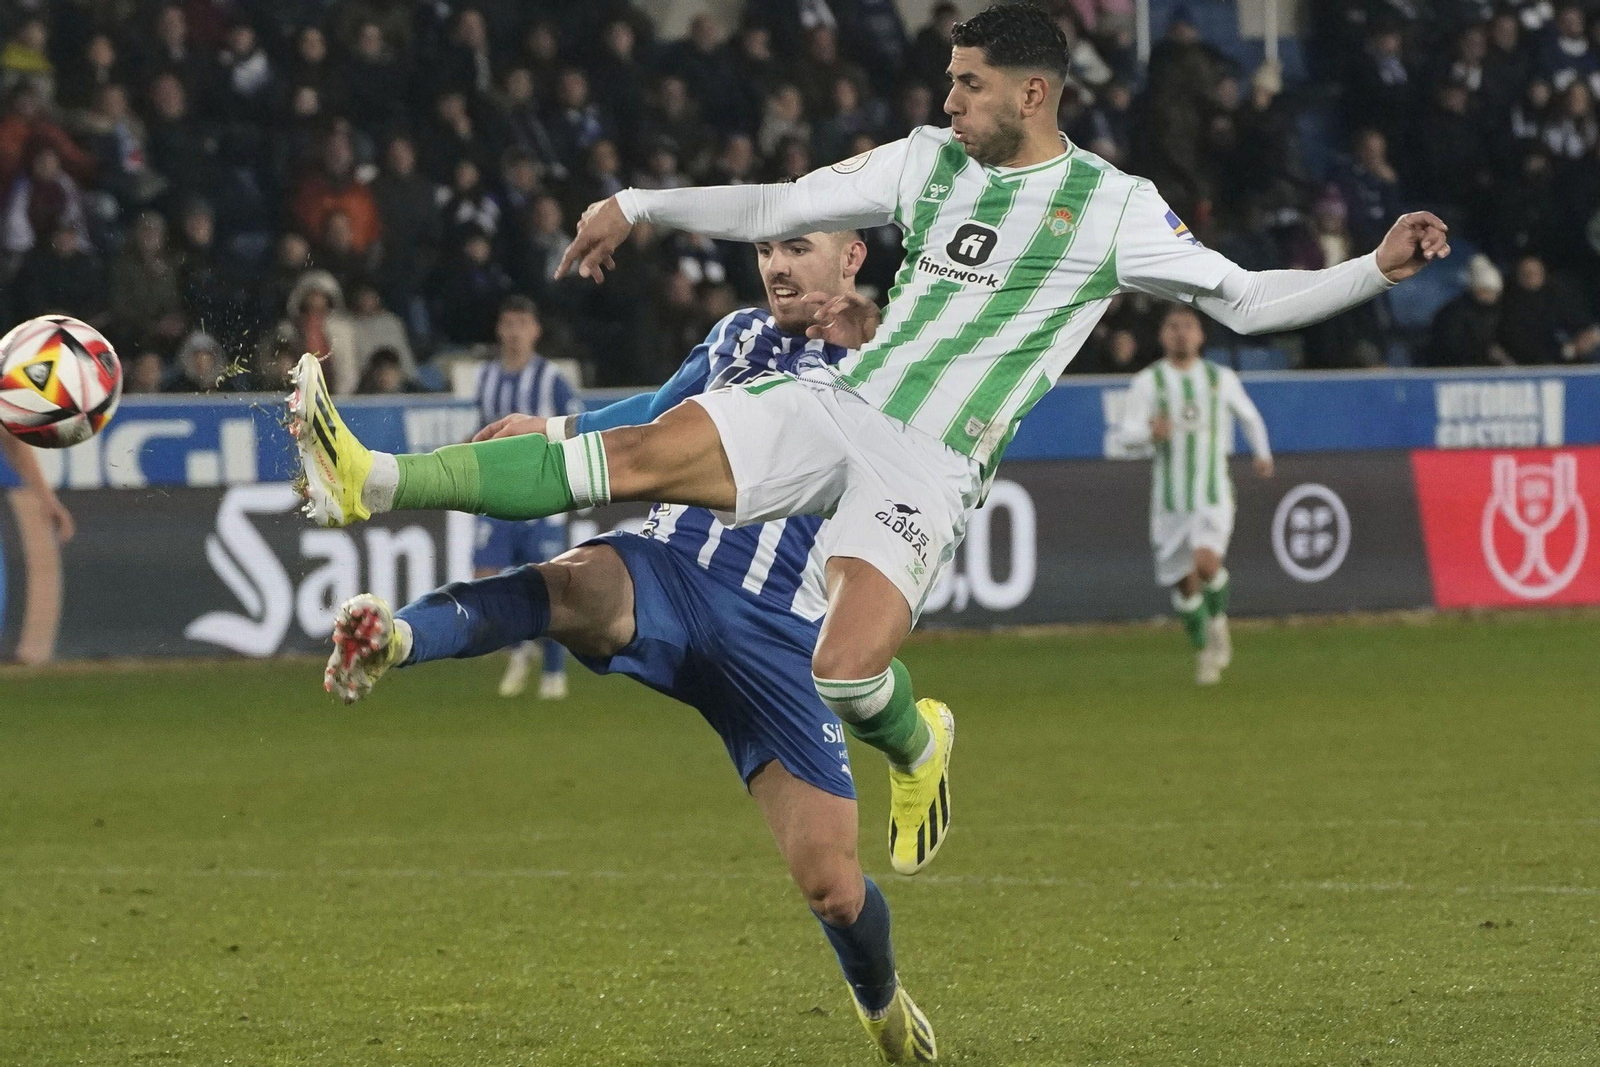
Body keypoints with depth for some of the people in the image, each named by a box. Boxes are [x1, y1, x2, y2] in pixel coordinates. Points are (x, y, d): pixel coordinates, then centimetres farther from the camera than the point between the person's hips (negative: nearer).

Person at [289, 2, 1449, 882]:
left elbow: (1246, 300, 4)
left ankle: (916, 753, 14)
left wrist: (1376, 269, -9)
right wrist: (638, 206, 12)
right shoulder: (929, 160, 12)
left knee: (848, 670, -23)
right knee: (644, 452, -17)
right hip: (834, 402, 4)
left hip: (932, 467, -4)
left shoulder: (1114, 207, 1)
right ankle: (378, 482, -24)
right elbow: (776, 209, 17)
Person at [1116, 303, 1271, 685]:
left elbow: (1249, 416, 24)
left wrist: (1262, 453, 26)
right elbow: (1127, 433, -8)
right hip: (1170, 498, 1)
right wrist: (1150, 432, -28)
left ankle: (1218, 617, 6)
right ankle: (1203, 652, 25)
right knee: (1185, 582, 4)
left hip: (1214, 492, -1)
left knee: (1207, 564, -24)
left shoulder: (1221, 378, 6)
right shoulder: (1148, 381, 0)